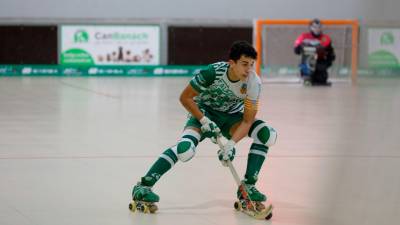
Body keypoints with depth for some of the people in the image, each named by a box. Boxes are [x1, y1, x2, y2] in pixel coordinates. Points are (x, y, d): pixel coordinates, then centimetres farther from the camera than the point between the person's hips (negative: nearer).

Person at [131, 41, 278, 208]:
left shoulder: (253, 82, -22)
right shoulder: (213, 72, -29)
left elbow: (247, 120, -18)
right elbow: (185, 98, -17)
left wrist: (231, 144, -32)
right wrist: (204, 120, -25)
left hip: (232, 116, 4)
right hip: (204, 112, -4)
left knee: (267, 134, -19)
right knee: (185, 147, -31)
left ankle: (247, 187, -10)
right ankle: (143, 186, -24)